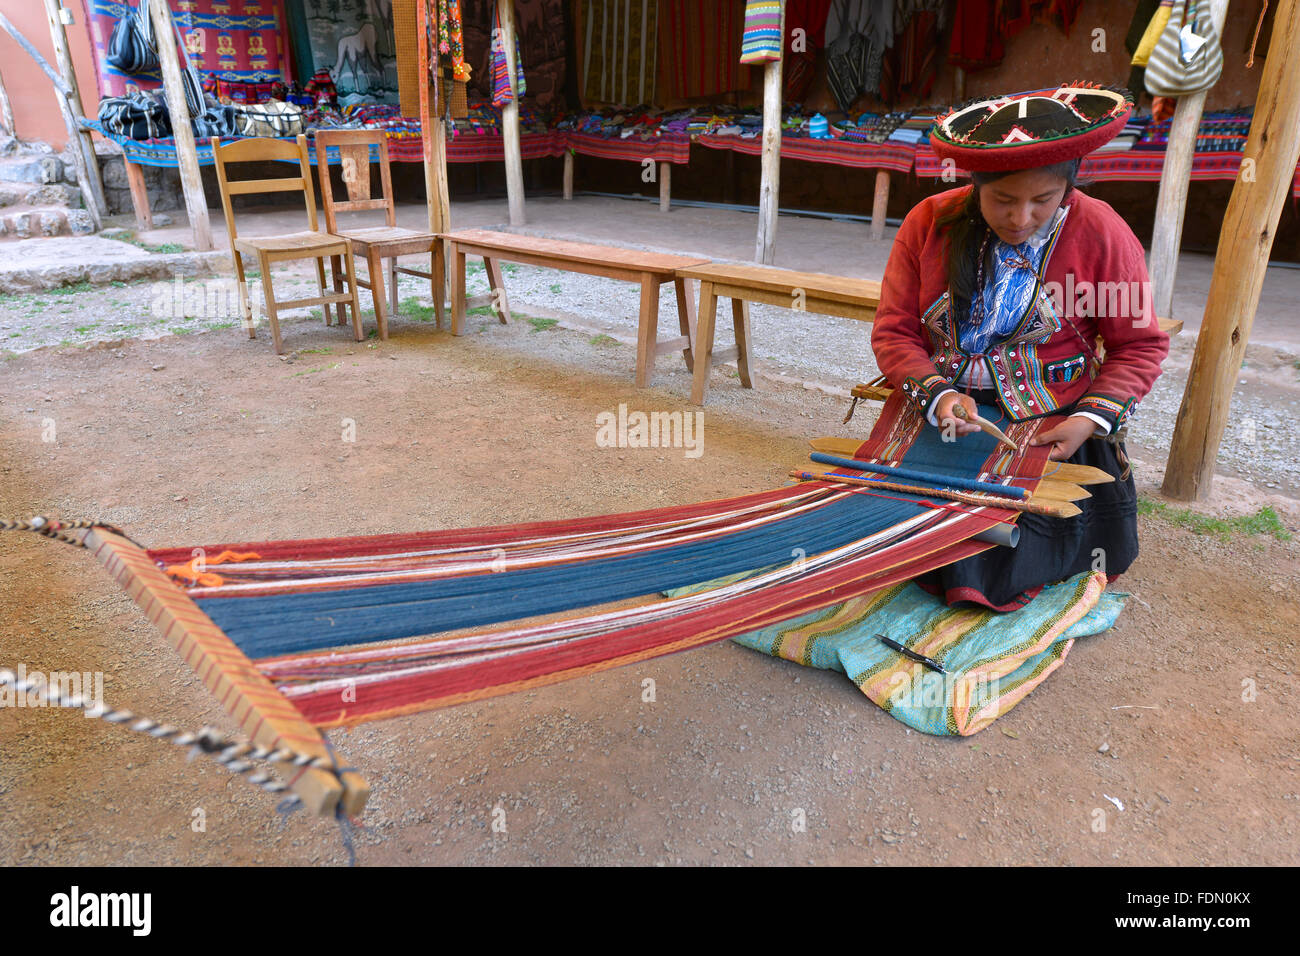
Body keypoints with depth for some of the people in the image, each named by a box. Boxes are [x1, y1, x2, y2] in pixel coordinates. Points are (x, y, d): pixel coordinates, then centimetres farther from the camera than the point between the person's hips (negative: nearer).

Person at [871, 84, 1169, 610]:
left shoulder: (1099, 232, -6)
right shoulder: (929, 223, -3)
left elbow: (1139, 345, 1)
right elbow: (893, 331, -3)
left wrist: (1091, 420, -14)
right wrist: (937, 395, -19)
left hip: (1050, 430, -1)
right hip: (940, 415, 2)